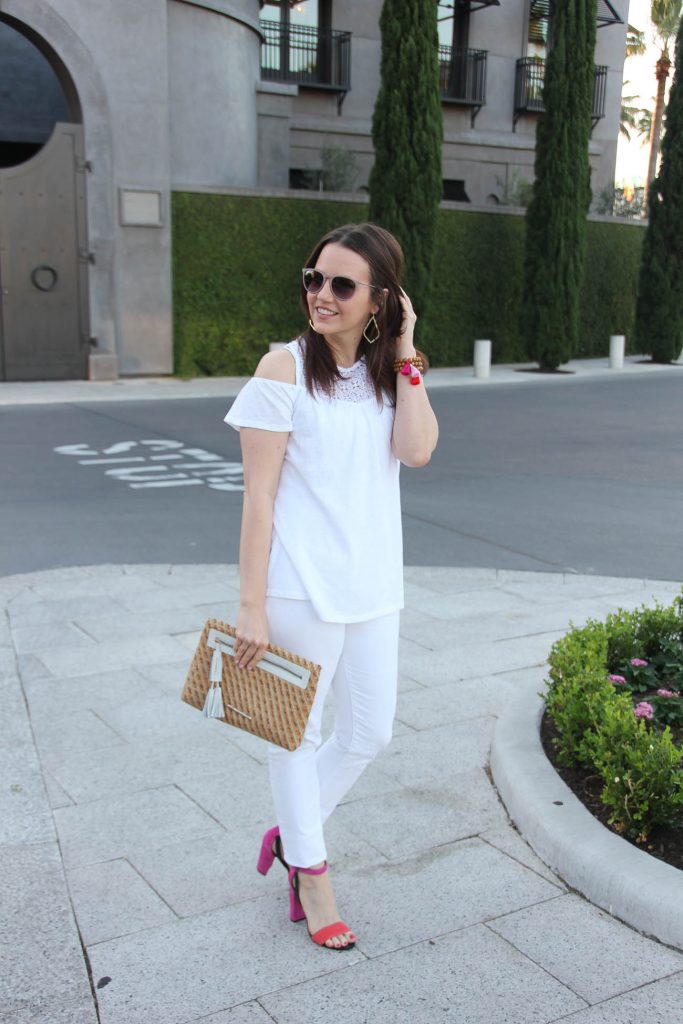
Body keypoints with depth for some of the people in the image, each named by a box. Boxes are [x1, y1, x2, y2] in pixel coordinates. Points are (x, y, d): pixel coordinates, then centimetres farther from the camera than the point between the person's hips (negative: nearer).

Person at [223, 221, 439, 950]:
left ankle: (292, 833, 39)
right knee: (296, 731, 11)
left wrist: (406, 357, -9)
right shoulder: (287, 369, -10)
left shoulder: (387, 372, 6)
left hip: (372, 587, 6)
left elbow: (418, 449, -12)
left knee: (369, 732, 16)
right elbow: (258, 496, -12)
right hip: (301, 588, -6)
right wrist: (251, 607, -14)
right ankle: (311, 871, 32)